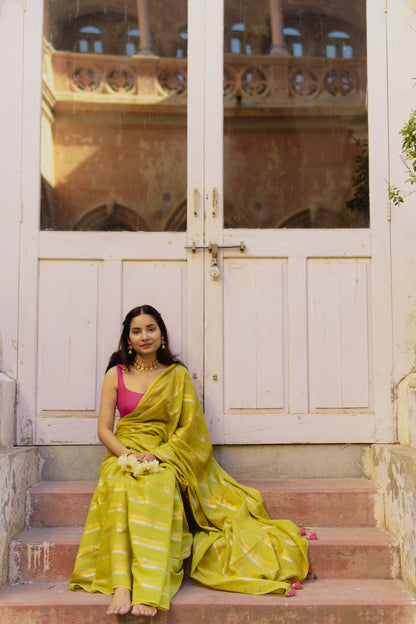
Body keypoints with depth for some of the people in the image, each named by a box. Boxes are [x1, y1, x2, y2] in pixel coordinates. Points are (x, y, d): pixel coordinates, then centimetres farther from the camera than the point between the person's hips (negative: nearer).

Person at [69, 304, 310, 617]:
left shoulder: (178, 375, 12)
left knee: (155, 490, -37)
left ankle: (148, 594, -47)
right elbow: (104, 429, 7)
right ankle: (121, 589, -46)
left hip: (166, 459, -1)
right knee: (120, 489, -36)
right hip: (123, 455, 1)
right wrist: (128, 454, -13)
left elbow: (190, 427, 4)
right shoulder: (116, 375, 13)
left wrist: (156, 455, -12)